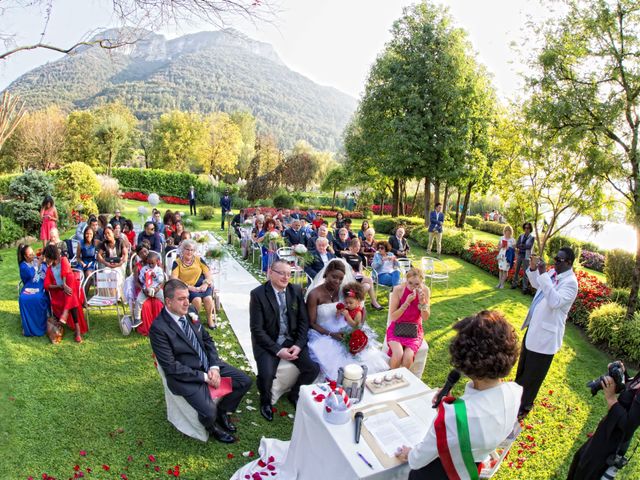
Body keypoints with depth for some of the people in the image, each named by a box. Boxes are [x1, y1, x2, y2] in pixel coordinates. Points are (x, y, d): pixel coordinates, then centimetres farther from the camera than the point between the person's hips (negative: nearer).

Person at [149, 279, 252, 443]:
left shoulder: (190, 311, -2)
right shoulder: (158, 328, -21)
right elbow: (171, 367, -19)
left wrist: (214, 367, -8)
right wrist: (204, 377, -17)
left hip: (208, 364, 7)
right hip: (185, 375, -6)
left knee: (245, 382, 0)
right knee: (209, 412, -24)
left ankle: (222, 412, 25)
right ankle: (212, 426, 14)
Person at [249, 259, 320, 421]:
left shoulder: (296, 290, 0)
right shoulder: (258, 294, -12)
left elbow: (304, 321, 3)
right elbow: (256, 329, -14)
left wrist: (298, 345, -11)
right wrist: (277, 350, -19)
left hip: (292, 340, 4)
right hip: (267, 342, -3)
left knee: (313, 368, -13)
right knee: (267, 374, -27)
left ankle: (294, 394, 18)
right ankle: (265, 401, 9)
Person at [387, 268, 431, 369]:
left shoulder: (425, 290, -9)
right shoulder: (398, 289, -16)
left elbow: (425, 318, -4)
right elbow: (392, 317, -14)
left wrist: (422, 301, -21)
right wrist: (407, 302, -25)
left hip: (415, 330, 2)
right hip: (397, 328, -1)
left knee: (408, 357, -25)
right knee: (398, 354, -28)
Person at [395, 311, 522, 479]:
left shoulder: (453, 415, -42)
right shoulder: (515, 392, -23)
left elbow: (422, 456, -21)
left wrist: (410, 456, -1)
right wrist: (448, 403, -8)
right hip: (482, 463, 5)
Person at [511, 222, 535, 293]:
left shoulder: (532, 237, -3)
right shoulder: (521, 236, 8)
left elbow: (529, 246, -16)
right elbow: (517, 245, -2)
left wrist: (521, 246, -9)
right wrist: (524, 246, -16)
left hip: (526, 257, -4)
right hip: (519, 255, 4)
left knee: (525, 272, -2)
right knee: (516, 270, 9)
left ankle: (525, 287, 2)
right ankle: (514, 284, 19)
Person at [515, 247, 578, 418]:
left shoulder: (570, 282, -23)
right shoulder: (553, 272, 2)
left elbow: (555, 302, -37)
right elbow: (536, 284, 19)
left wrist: (544, 274, -37)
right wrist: (533, 268, 0)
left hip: (546, 333, -9)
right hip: (534, 326, 9)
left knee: (534, 373, 9)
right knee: (523, 364, 28)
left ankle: (525, 404, 30)